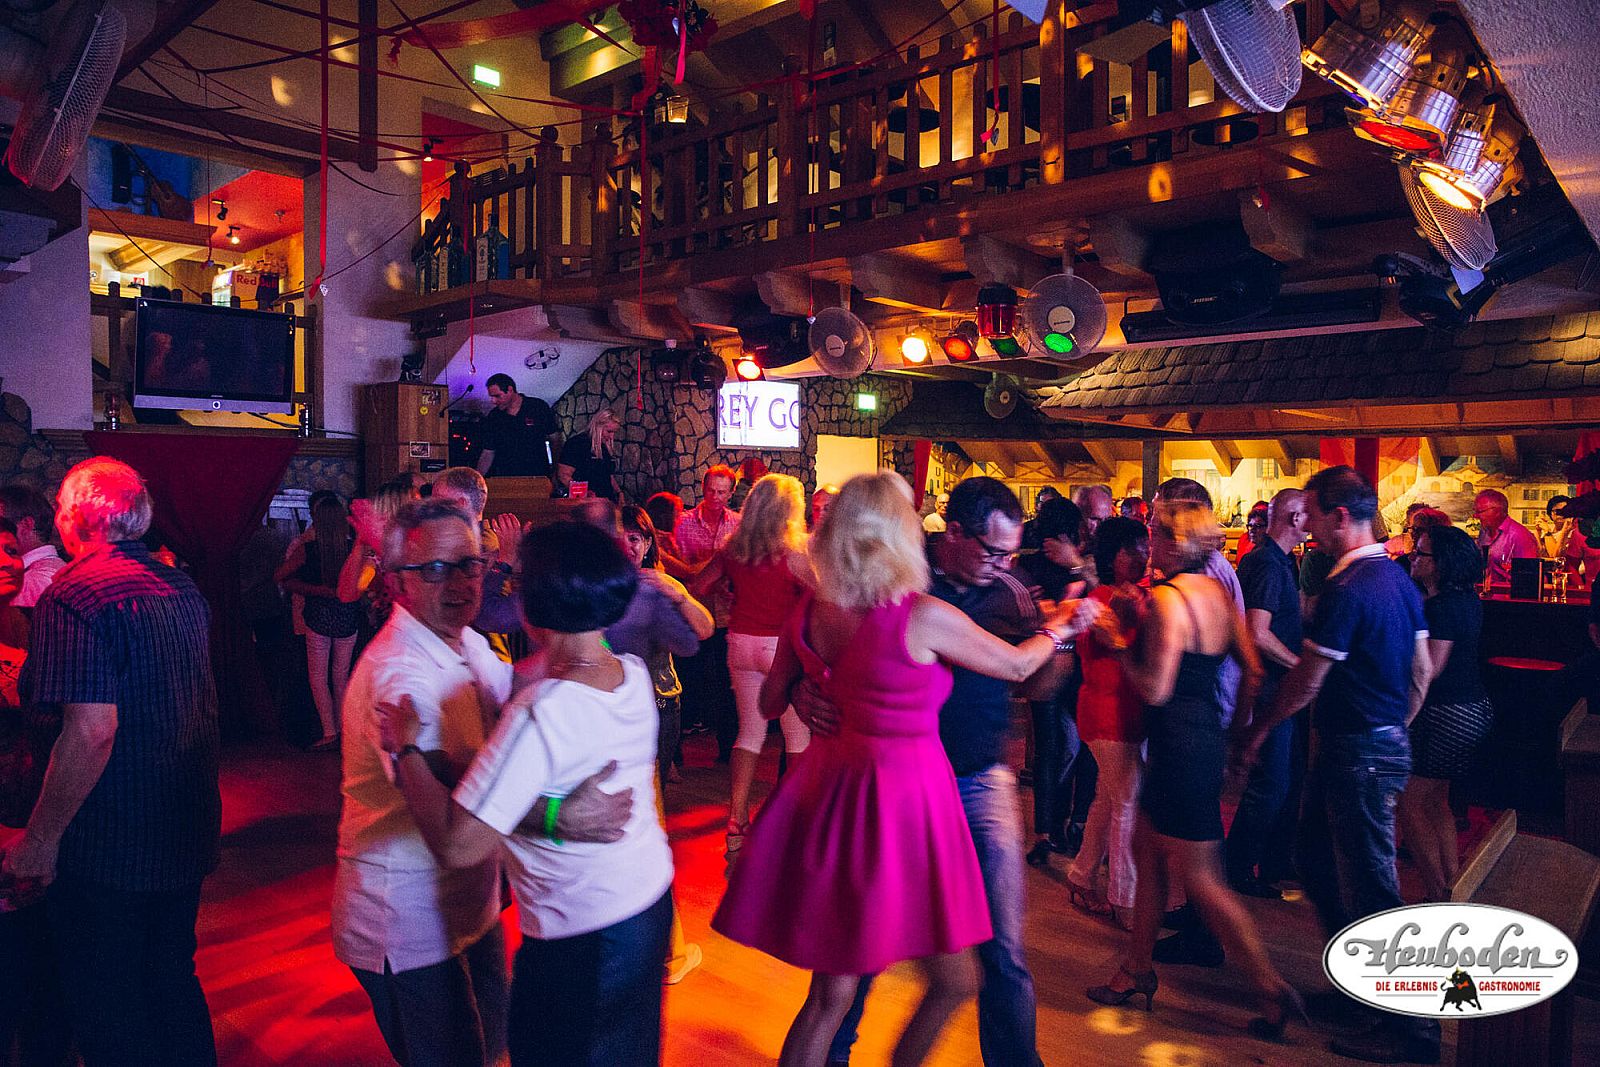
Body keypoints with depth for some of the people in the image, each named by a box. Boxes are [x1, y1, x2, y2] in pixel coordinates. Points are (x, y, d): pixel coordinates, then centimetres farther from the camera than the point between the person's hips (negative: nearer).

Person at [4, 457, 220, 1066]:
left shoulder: (75, 593, -18)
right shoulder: (182, 587, 7)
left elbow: (92, 730, -25)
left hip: (109, 848, -8)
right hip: (187, 835, 8)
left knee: (106, 1011, 9)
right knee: (172, 983, 21)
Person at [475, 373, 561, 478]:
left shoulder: (539, 407, 1)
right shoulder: (493, 417, 8)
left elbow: (555, 440, 5)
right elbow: (488, 453, 11)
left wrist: (555, 472, -2)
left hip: (538, 476, -3)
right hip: (504, 479, 3)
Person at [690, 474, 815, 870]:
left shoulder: (733, 548, 1)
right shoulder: (792, 552, -14)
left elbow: (697, 589, 6)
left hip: (741, 644, 5)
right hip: (781, 646, -5)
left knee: (750, 732, 15)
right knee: (798, 735, 9)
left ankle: (737, 822, 16)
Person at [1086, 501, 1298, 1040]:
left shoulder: (1167, 597, -19)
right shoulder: (1219, 592, 7)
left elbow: (1155, 689, -21)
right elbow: (1252, 670, 9)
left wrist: (1119, 643, -8)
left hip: (1179, 745, -9)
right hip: (1206, 731, 9)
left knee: (1200, 880, 3)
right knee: (1147, 851, 19)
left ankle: (1270, 987, 11)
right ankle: (1136, 970, 30)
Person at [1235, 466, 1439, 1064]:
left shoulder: (1346, 590, -22)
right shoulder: (1398, 578, 8)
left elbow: (1306, 682, -15)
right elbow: (1421, 669, 15)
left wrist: (1260, 728, -1)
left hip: (1356, 755, -10)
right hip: (1386, 742, 10)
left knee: (1370, 890, 0)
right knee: (1316, 860, 20)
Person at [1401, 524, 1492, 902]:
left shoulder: (1442, 606, -20)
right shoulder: (1466, 599, 9)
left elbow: (1431, 668, -22)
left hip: (1448, 714, -10)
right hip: (1476, 710, 10)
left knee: (1409, 804, -2)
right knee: (1435, 801, 19)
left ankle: (1438, 899, 2)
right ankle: (1452, 890, 25)